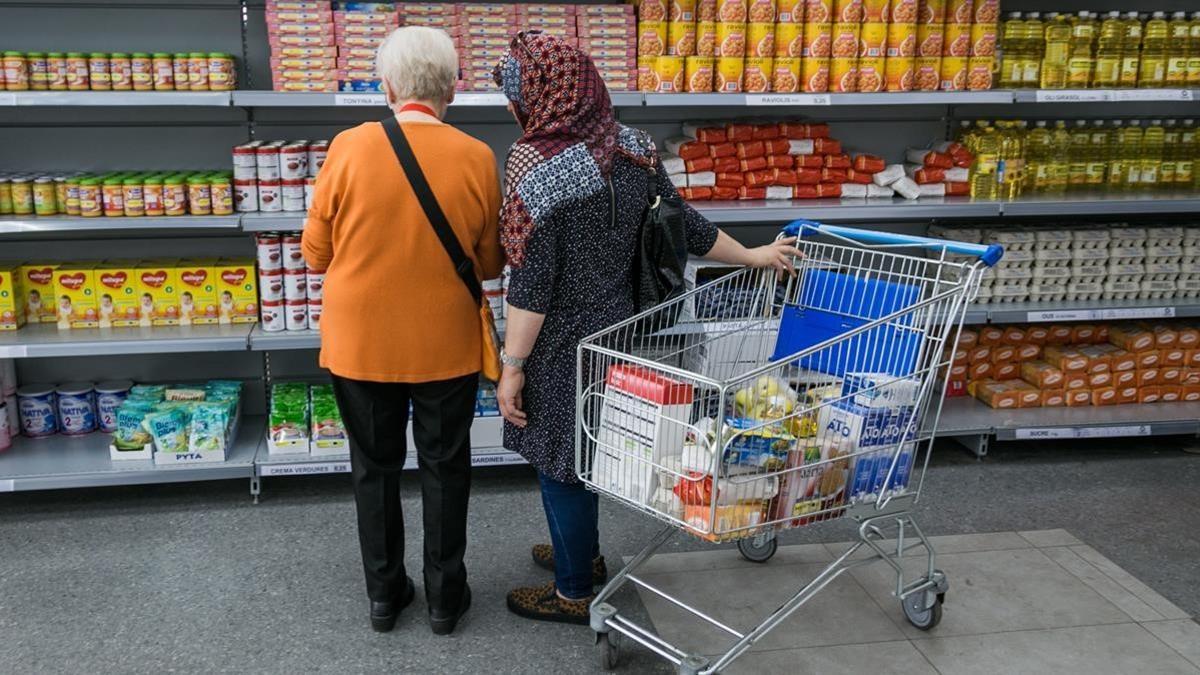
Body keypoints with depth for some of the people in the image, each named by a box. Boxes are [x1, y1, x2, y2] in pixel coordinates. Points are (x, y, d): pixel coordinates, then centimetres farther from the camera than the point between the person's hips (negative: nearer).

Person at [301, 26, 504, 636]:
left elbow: (317, 252, -4)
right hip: (446, 345, 0)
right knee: (444, 467, 15)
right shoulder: (476, 158, -10)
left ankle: (384, 593, 30)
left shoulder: (349, 148, -12)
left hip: (360, 344, 0)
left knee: (375, 467, 17)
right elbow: (490, 263, -2)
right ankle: (444, 596, 27)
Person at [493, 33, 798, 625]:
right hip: (614, 326, 7)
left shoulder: (536, 166, -22)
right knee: (581, 453, 25)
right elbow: (684, 225, 5)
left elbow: (532, 283, -21)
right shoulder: (631, 145, -2)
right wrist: (755, 257, 19)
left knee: (559, 460, 9)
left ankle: (573, 592, 26)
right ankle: (583, 552, 44)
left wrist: (512, 366, -13)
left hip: (561, 343, -7)